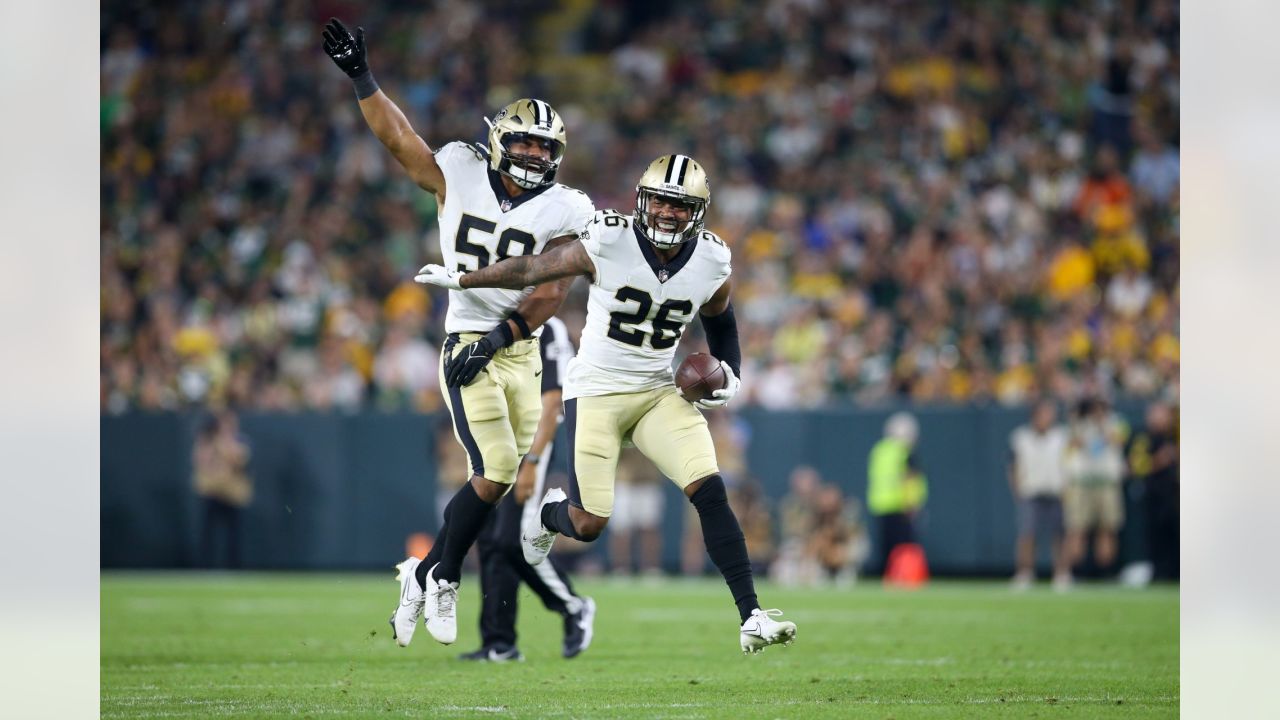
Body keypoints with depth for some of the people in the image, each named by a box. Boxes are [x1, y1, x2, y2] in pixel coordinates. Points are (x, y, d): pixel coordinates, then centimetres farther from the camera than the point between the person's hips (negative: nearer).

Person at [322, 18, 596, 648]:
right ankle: (443, 579, 3)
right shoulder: (460, 175, 1)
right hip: (467, 346, -3)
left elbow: (551, 291, -8)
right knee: (496, 471, -15)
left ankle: (422, 575, 21)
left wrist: (498, 339, -18)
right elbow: (398, 137, 2)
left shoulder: (563, 211, 0)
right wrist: (360, 77, -7)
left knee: (496, 483, 4)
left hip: (521, 352, 3)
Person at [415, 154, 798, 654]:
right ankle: (550, 511, 35)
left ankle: (751, 619, -14)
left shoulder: (711, 265, -5)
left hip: (660, 393, 3)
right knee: (588, 526, -5)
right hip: (597, 391, -3)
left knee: (710, 493, -16)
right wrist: (459, 280, 5)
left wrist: (729, 375, 1)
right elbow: (530, 271, -3)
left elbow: (720, 322, 17)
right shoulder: (608, 244, -17)